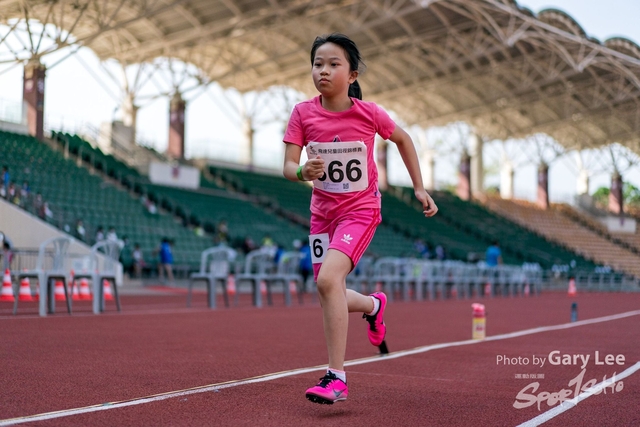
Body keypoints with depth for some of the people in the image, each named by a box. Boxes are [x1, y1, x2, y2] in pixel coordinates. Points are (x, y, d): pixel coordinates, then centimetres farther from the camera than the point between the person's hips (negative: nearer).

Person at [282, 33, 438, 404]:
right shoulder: (303, 113, -9)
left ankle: (337, 376, -17)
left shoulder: (369, 113, -14)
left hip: (361, 208, -4)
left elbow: (403, 139, 5)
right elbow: (288, 167, -11)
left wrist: (420, 188, 6)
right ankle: (373, 305, 44)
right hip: (323, 209, 4)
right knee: (330, 295, 8)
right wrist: (304, 171, -35)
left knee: (328, 279, -25)